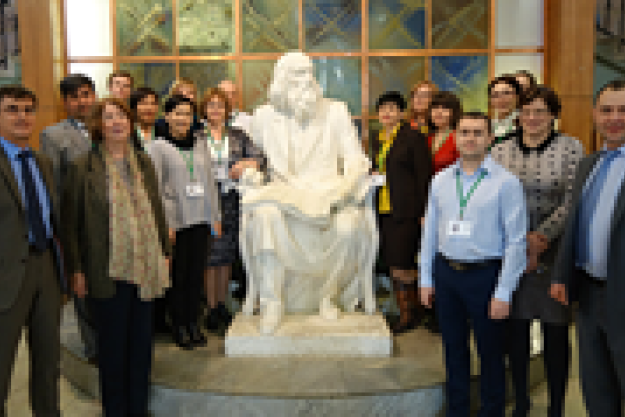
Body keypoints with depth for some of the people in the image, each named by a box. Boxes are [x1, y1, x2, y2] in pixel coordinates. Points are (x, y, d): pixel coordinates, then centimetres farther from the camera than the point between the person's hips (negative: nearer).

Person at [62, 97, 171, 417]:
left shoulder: (143, 164, 9)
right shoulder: (83, 168, -5)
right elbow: (70, 223, -3)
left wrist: (165, 253, 12)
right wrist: (76, 270, -5)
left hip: (146, 268, 4)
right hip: (108, 271, -4)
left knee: (142, 340, 12)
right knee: (112, 343, 6)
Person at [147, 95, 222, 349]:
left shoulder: (200, 144, 12)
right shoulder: (157, 146, -2)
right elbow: (155, 188, -6)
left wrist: (216, 217, 11)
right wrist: (165, 223, -11)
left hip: (201, 219, 4)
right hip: (176, 221, -4)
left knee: (197, 273, 9)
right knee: (178, 275, 3)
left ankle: (193, 322, 21)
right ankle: (178, 326, 17)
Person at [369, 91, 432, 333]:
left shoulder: (413, 137, -5)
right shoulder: (377, 138, 16)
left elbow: (424, 176, -8)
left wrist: (424, 212, -12)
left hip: (405, 211, -7)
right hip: (383, 210, 7)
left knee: (401, 263, -6)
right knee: (392, 263, 10)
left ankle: (410, 313, 11)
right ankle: (404, 311, 21)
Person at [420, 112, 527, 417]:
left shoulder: (506, 182, -9)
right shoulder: (441, 180, 6)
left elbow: (516, 241, -10)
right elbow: (430, 231, 10)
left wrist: (503, 293, -12)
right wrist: (426, 278, 9)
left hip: (485, 275, -4)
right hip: (445, 272, 5)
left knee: (490, 352, 9)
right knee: (453, 349, 17)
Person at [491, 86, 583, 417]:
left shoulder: (570, 148, -1)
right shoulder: (501, 151, 6)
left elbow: (573, 202, -7)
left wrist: (540, 238, -14)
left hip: (554, 252, -2)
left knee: (555, 333, 6)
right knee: (515, 328, 9)